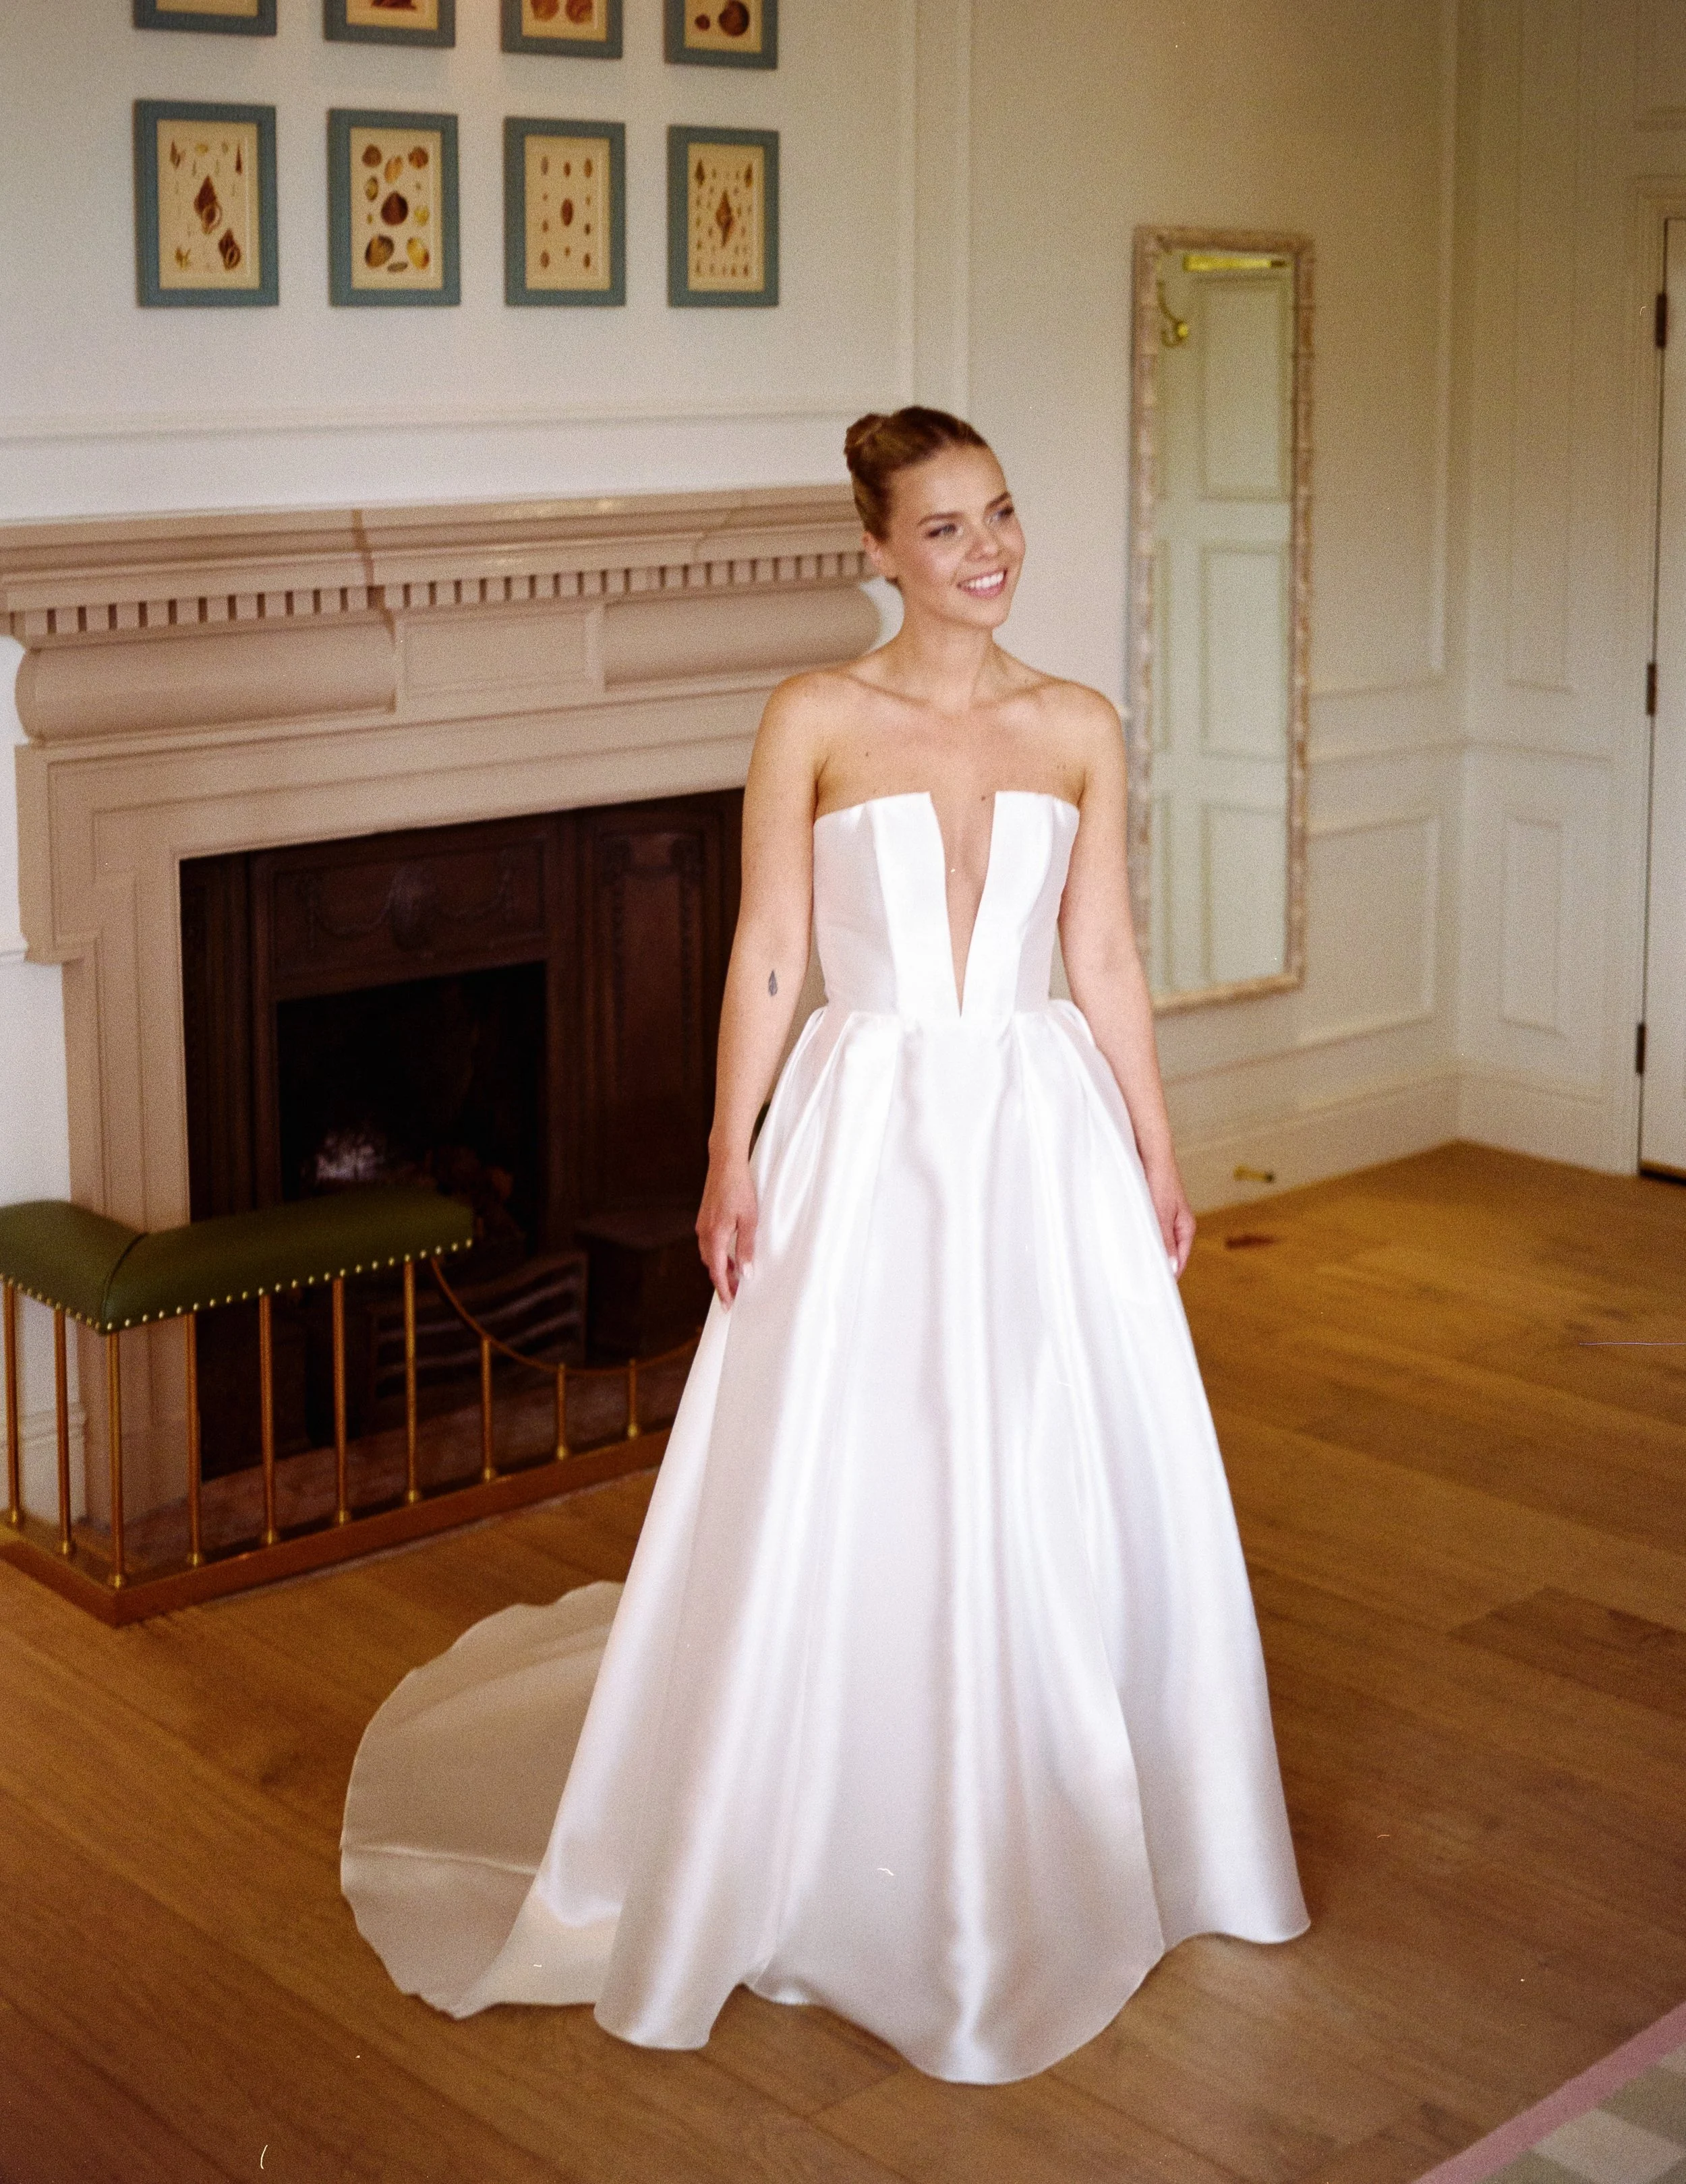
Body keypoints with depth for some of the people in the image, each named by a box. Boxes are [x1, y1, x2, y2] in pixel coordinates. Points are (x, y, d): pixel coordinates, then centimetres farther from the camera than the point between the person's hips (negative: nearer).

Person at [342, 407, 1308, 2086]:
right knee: (845, 1499, 3)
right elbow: (766, 955, -3)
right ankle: (842, 1862, 22)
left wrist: (1155, 1158, 7)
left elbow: (1105, 963, 8)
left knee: (1070, 1489, 9)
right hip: (866, 1133, -3)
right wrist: (731, 1160, -8)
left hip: (1042, 1134, 3)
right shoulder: (813, 721, -3)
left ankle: (1057, 1837, 31)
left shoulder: (1080, 729, 5)